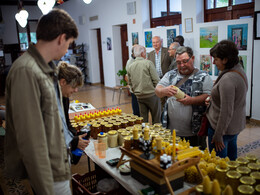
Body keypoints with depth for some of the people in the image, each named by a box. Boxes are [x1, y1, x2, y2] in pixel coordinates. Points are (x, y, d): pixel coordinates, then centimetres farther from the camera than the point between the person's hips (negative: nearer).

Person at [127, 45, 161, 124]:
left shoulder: (130, 67, 4)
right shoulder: (148, 63, -11)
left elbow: (130, 83, 13)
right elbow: (156, 80, -11)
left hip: (139, 96, 5)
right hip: (151, 95, -5)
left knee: (143, 119, 13)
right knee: (156, 119, 6)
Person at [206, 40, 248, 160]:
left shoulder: (227, 79, -26)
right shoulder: (239, 71, 4)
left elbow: (226, 112, -26)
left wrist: (218, 135, -19)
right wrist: (212, 101, 14)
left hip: (223, 128, -10)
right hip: (236, 125, 10)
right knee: (231, 157, 23)